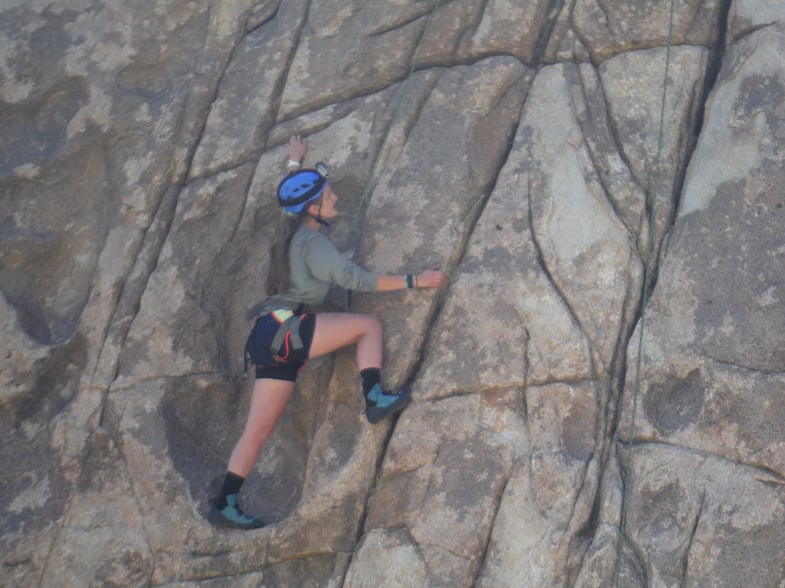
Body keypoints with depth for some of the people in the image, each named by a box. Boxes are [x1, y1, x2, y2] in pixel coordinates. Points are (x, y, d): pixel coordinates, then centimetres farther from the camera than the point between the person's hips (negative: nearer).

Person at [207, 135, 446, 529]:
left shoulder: (291, 231, 19)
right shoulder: (312, 242, -7)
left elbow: (293, 195, 41)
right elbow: (355, 279, -15)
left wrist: (294, 162, 58)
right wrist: (413, 281, -12)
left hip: (271, 337, 9)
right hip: (288, 328, -9)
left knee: (257, 430, 8)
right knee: (369, 325, -4)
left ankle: (224, 504, 9)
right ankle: (374, 397, -15)